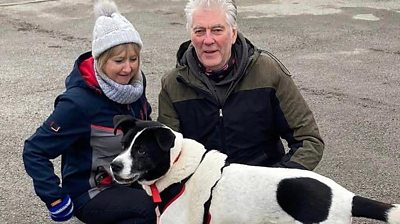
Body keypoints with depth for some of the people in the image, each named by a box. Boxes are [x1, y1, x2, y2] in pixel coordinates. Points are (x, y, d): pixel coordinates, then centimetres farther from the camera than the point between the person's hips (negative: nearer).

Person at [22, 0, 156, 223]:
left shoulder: (134, 82, -5)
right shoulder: (80, 101, -24)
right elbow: (34, 151, -19)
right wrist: (56, 200, -21)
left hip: (131, 179, 6)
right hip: (89, 194, -6)